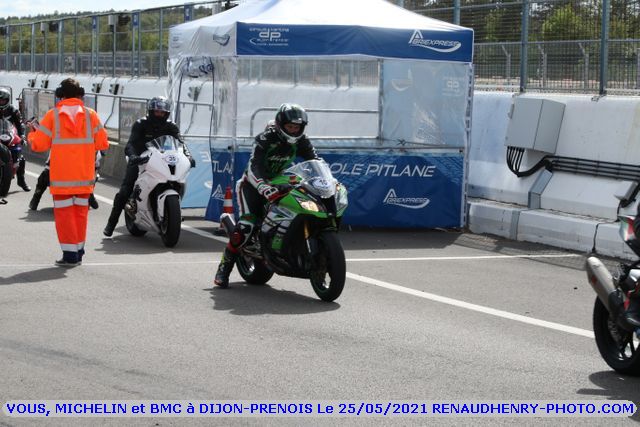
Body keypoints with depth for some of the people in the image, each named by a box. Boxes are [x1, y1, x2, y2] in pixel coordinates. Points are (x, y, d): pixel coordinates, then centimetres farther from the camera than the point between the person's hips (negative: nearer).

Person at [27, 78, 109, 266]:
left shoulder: (52, 115, -5)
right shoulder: (90, 115, 1)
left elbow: (39, 144, -5)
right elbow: (102, 143, -3)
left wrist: (33, 132, 16)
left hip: (61, 175, -2)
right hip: (84, 174, 2)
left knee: (64, 212, 2)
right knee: (80, 211, 13)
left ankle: (70, 254, -1)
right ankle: (78, 252, 17)